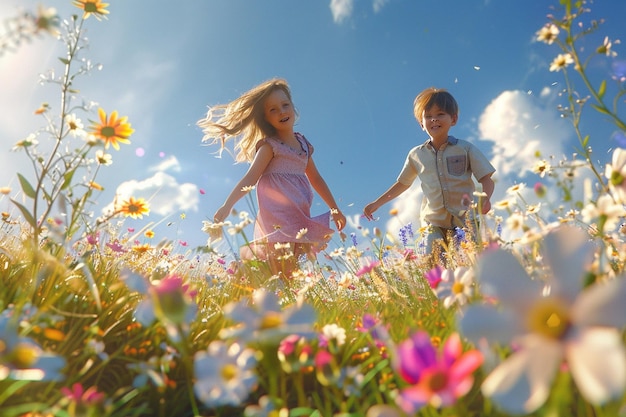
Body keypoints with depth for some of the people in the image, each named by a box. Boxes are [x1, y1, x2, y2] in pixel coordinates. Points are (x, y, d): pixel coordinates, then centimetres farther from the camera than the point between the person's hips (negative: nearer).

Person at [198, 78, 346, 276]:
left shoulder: (303, 143, 16)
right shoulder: (270, 145, -1)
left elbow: (315, 178, 23)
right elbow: (250, 178, -10)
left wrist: (335, 209, 26)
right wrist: (227, 205, -21)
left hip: (299, 215, 6)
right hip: (277, 214, -6)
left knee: (292, 271, -1)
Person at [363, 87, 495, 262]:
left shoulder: (465, 149, 4)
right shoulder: (416, 155, 10)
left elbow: (486, 180, 3)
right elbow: (402, 183, 23)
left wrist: (485, 197, -19)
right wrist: (376, 203, 21)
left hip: (465, 222, -1)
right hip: (434, 224, 1)